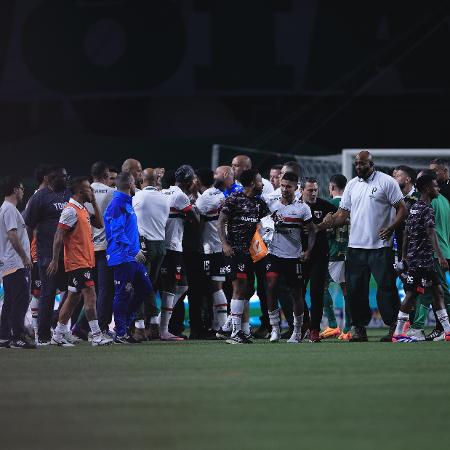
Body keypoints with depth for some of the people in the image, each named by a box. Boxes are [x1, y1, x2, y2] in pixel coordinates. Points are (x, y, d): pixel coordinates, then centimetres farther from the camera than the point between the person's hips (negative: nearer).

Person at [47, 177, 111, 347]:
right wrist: (55, 260, -19)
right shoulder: (71, 210, -14)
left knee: (74, 298, 11)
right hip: (77, 262, -10)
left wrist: (94, 201, 11)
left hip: (85, 261, 10)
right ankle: (96, 336, -12)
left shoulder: (83, 210, 15)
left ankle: (59, 335, 15)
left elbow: (99, 224, 18)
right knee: (90, 296, -12)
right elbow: (59, 236, -16)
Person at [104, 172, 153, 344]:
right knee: (123, 294, -4)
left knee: (145, 287, 12)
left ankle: (125, 322, 21)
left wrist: (137, 250, 20)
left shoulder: (127, 203, 17)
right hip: (123, 257, -10)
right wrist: (134, 251, -18)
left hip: (133, 257, 10)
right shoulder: (118, 204, -14)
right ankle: (121, 334, 1)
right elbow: (118, 233, -20)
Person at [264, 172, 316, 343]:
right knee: (271, 287, -15)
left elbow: (312, 231, 2)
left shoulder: (302, 208, -2)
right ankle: (275, 328, -8)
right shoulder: (273, 205, 4)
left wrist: (308, 250, -8)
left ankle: (297, 331, 16)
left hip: (294, 256, -1)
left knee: (297, 294, 4)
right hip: (275, 254, 1)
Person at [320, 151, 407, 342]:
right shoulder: (352, 185, 13)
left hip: (380, 246, -6)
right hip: (356, 246, 6)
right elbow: (343, 214, 11)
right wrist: (329, 223, -7)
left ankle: (393, 328, 1)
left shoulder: (386, 182, -3)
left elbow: (402, 209, -4)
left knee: (386, 288, -5)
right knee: (355, 290, 7)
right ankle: (360, 330, 17)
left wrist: (390, 228, -18)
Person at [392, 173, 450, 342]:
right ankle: (398, 333, -1)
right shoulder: (427, 209, -14)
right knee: (412, 294, -5)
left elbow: (406, 232, 18)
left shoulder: (414, 207, 14)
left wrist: (404, 255, 24)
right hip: (421, 259, -9)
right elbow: (431, 234, -24)